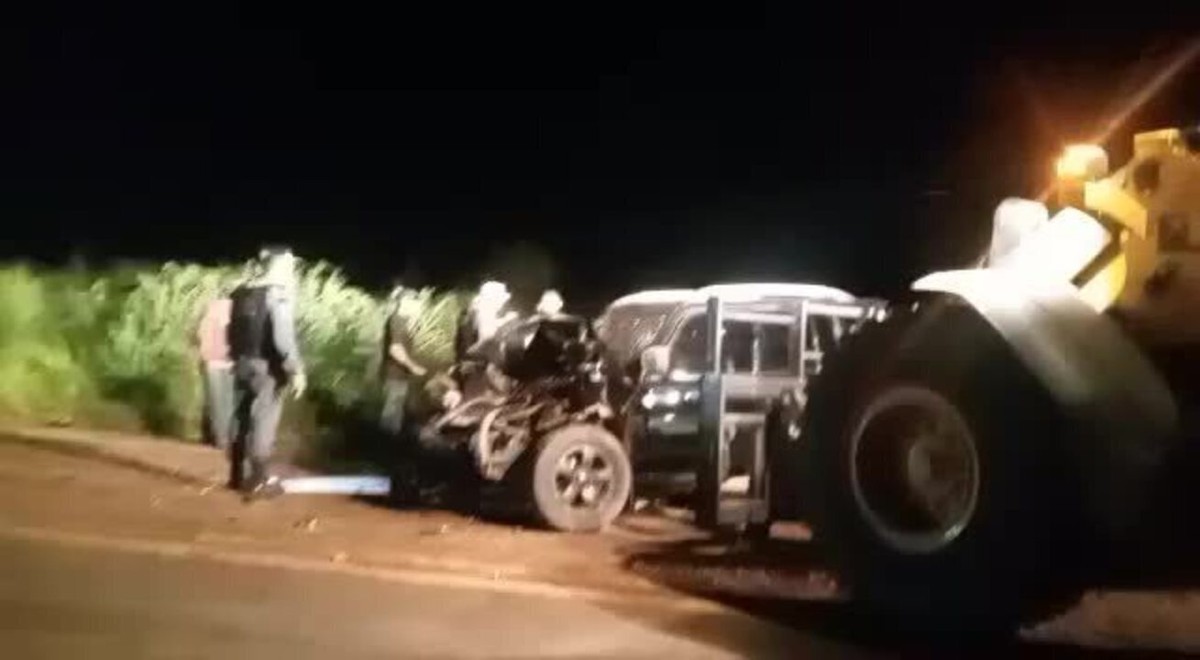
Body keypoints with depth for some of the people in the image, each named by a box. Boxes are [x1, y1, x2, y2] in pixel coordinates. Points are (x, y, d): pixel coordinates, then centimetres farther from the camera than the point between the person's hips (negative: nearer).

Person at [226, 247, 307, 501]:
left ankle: (238, 476, 26)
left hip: (243, 364, 7)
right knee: (263, 425, 0)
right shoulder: (280, 292, -14)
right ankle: (259, 482, 5)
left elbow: (233, 331, 12)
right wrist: (296, 370, -18)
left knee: (243, 421, 16)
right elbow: (282, 337, -22)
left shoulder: (242, 292, 9)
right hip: (266, 367, -7)